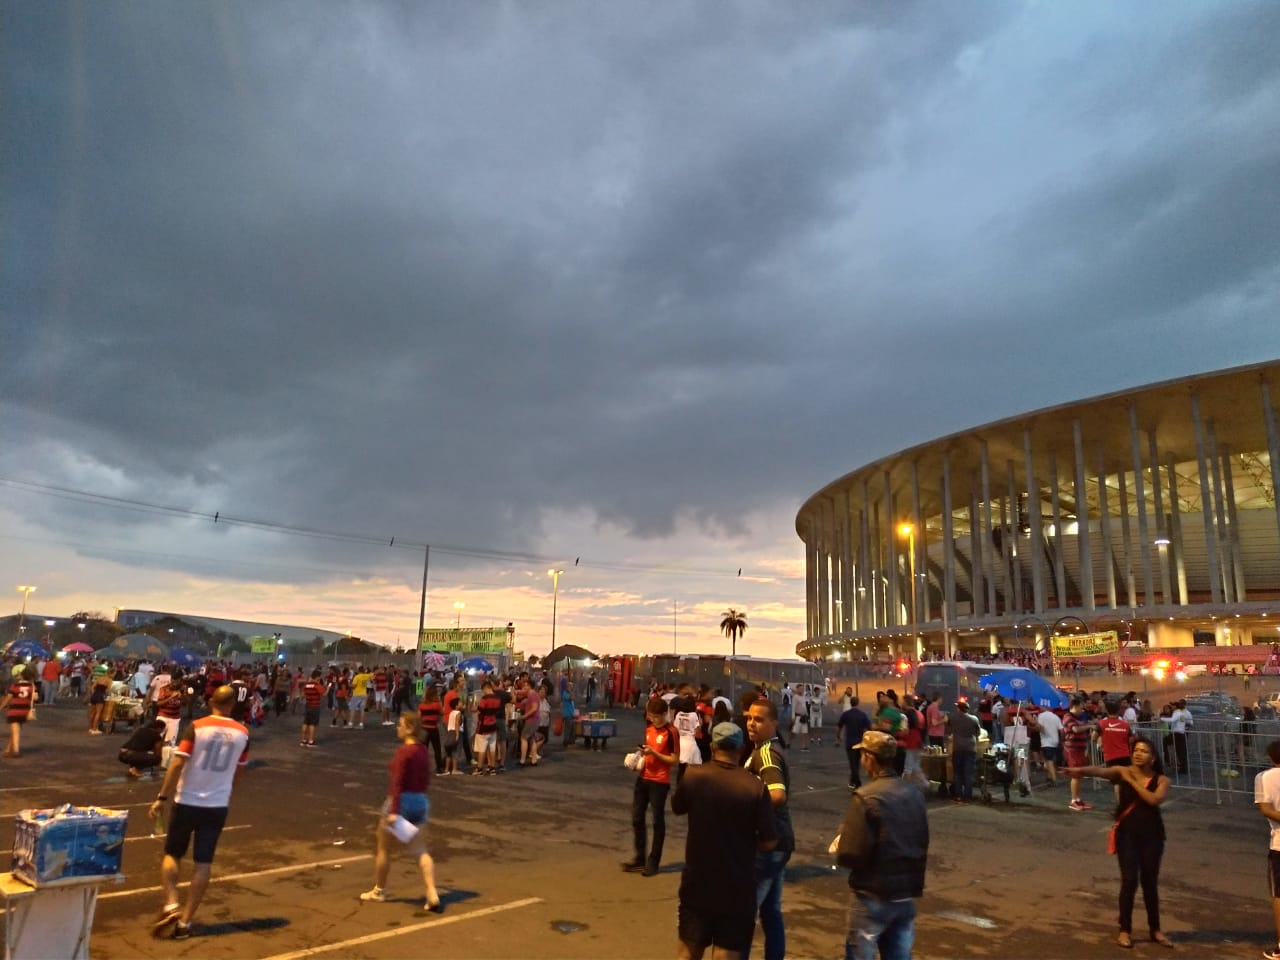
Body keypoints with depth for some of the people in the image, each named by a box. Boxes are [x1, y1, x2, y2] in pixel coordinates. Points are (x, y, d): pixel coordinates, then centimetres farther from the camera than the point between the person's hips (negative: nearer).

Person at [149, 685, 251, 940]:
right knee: (203, 864, 9)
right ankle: (185, 921, 11)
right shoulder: (242, 733, 0)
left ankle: (171, 905, 1)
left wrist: (162, 798, -12)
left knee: (172, 854, 18)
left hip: (186, 802, -2)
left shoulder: (196, 727, -9)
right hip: (217, 806, 2)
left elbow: (177, 764, -17)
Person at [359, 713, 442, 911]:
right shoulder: (424, 751, 7)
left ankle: (379, 891, 31)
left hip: (401, 802, -7)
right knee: (420, 851, 5)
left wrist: (393, 811, -24)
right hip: (420, 802, 7)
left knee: (383, 848, 15)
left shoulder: (403, 751, -16)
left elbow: (397, 783, -21)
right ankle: (432, 894, -8)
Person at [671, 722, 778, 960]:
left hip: (697, 882, 2)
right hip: (737, 888, -1)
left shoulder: (693, 776, -11)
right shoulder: (755, 787, -15)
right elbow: (769, 842, -11)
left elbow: (677, 808, 9)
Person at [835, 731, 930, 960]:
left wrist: (839, 847, 0)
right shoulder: (915, 794, 4)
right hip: (907, 893, 6)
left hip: (873, 895, -6)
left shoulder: (865, 797, -18)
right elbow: (922, 846, 14)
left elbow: (851, 855, -20)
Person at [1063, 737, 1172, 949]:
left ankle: (1155, 930, 31)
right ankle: (1125, 930, 11)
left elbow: (1155, 799, -20)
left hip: (1151, 834, 1)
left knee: (1150, 882, 12)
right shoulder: (1122, 771, -4)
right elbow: (1101, 771, -24)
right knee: (1129, 880, -3)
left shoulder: (1161, 780, -1)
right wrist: (1081, 770, -43)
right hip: (1127, 833, -1)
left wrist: (1133, 781, -17)